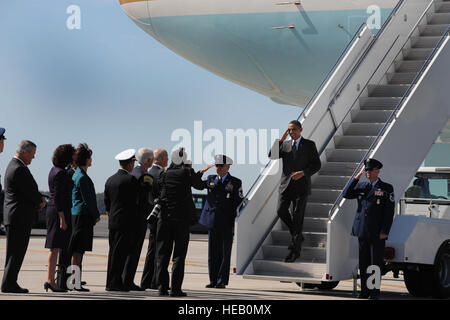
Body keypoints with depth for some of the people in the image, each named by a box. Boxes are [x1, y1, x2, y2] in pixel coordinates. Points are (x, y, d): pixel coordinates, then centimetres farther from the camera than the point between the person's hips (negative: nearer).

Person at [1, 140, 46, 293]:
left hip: (15, 217, 11)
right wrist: (41, 202, 2)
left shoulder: (14, 166, 17)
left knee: (15, 252, 13)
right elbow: (31, 192, -18)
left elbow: (31, 191, 20)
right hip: (19, 217, -11)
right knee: (16, 252, -6)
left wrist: (38, 202, 3)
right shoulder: (19, 169, -18)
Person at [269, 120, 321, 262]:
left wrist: (304, 173, -16)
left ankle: (295, 250, 2)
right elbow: (272, 155, -1)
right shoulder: (285, 144, 13)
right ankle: (297, 235, 15)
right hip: (286, 184, 4)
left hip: (301, 185, -3)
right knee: (281, 210, -9)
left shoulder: (309, 145, 3)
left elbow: (317, 164, 0)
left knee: (297, 216, -3)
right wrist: (281, 139, -6)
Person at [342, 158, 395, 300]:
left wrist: (384, 231, -11)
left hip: (377, 233, -4)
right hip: (362, 230, 4)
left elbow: (389, 212, -3)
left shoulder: (386, 188, 1)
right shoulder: (361, 186, 13)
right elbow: (346, 194, 0)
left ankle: (375, 292, 4)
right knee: (363, 263, 7)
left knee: (376, 263, -1)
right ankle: (365, 291, 13)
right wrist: (357, 177, -4)